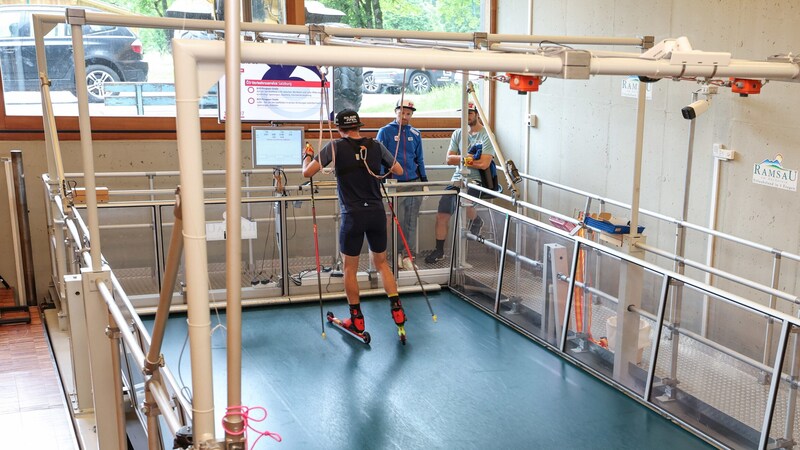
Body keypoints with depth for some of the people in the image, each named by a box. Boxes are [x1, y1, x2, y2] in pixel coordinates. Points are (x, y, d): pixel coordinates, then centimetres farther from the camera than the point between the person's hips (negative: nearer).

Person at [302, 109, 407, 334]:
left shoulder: (335, 147, -7)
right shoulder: (376, 146, 3)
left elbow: (307, 172, -7)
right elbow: (399, 171, 14)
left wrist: (308, 155, 13)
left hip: (353, 215, -3)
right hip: (377, 213, 3)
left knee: (350, 268, 11)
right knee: (381, 262, 20)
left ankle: (356, 319, 17)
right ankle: (397, 309, 13)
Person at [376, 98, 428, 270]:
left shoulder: (415, 134, 11)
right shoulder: (385, 131, -1)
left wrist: (424, 179, 13)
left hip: (414, 183, 4)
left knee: (411, 222, 4)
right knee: (398, 221, -1)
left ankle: (408, 256, 10)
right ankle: (398, 253, 13)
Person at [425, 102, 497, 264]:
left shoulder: (486, 136, -6)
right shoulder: (458, 134, 11)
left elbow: (484, 164, -16)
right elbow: (449, 159, 3)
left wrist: (461, 159, -6)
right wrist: (467, 157, -13)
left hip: (475, 180, -6)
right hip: (457, 179, 6)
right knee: (441, 216, 1)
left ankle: (476, 221, 1)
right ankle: (439, 251, 16)